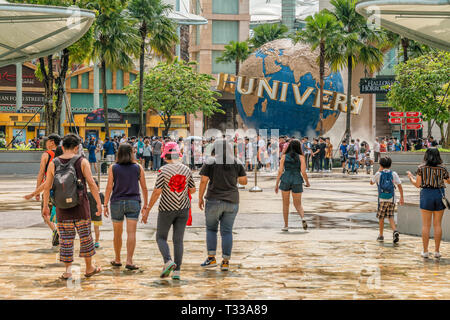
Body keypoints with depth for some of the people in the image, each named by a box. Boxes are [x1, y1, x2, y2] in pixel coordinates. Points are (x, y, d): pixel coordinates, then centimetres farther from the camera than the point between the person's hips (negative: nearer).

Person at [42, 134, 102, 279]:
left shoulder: (53, 163, 3)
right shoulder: (82, 162, -4)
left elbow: (47, 186, 5)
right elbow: (91, 183, -7)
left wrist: (45, 205, 14)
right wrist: (99, 203, -3)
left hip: (62, 207, 2)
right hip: (81, 207, -2)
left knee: (66, 239, 7)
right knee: (85, 237, 10)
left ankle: (68, 271, 7)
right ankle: (89, 268, 20)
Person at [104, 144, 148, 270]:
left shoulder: (113, 168, -1)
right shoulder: (138, 167, 2)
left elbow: (109, 187, -6)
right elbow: (144, 187, 4)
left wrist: (105, 204, -1)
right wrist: (145, 204, 12)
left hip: (117, 202, 0)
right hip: (133, 202, 0)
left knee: (117, 233, 12)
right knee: (131, 233, -4)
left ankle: (117, 260, 23)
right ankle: (129, 261, -12)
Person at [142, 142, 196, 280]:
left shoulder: (164, 170, -12)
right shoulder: (186, 169, 1)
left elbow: (157, 192, -14)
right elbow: (193, 190, 9)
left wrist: (147, 210, -7)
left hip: (167, 208, -4)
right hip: (183, 208, 4)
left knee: (161, 237, 12)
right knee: (178, 240, 9)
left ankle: (168, 261, -12)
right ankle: (177, 271, 5)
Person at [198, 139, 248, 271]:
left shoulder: (210, 162, -4)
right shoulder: (237, 163, 3)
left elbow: (203, 181, -9)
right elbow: (244, 181, 3)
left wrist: (200, 198, 1)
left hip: (214, 201, -2)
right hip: (232, 201, 2)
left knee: (211, 229, 13)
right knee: (227, 231, 7)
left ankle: (211, 258, 6)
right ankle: (226, 262, 5)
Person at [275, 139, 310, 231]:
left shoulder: (284, 156, 2)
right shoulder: (301, 157, -1)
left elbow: (280, 171, -2)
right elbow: (303, 172, -7)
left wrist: (277, 184, 4)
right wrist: (307, 182, 9)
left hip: (285, 180, 0)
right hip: (297, 181, 0)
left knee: (285, 204, 13)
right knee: (298, 204, 11)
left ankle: (286, 226, 12)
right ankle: (303, 218, -18)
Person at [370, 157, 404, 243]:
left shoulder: (378, 174, -3)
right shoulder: (394, 174, 1)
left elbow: (371, 182, 14)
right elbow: (399, 186, -2)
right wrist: (402, 197, 3)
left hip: (382, 199, -1)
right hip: (391, 199, 1)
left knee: (381, 217, 11)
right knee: (390, 217, 8)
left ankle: (381, 235, 16)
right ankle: (395, 231, -16)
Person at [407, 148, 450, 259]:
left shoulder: (421, 168, -3)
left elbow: (418, 184, -1)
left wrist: (411, 177, 16)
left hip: (427, 194, -1)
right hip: (439, 194, 1)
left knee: (426, 225, 5)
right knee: (437, 224, 8)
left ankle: (425, 251, 6)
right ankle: (437, 251, 10)